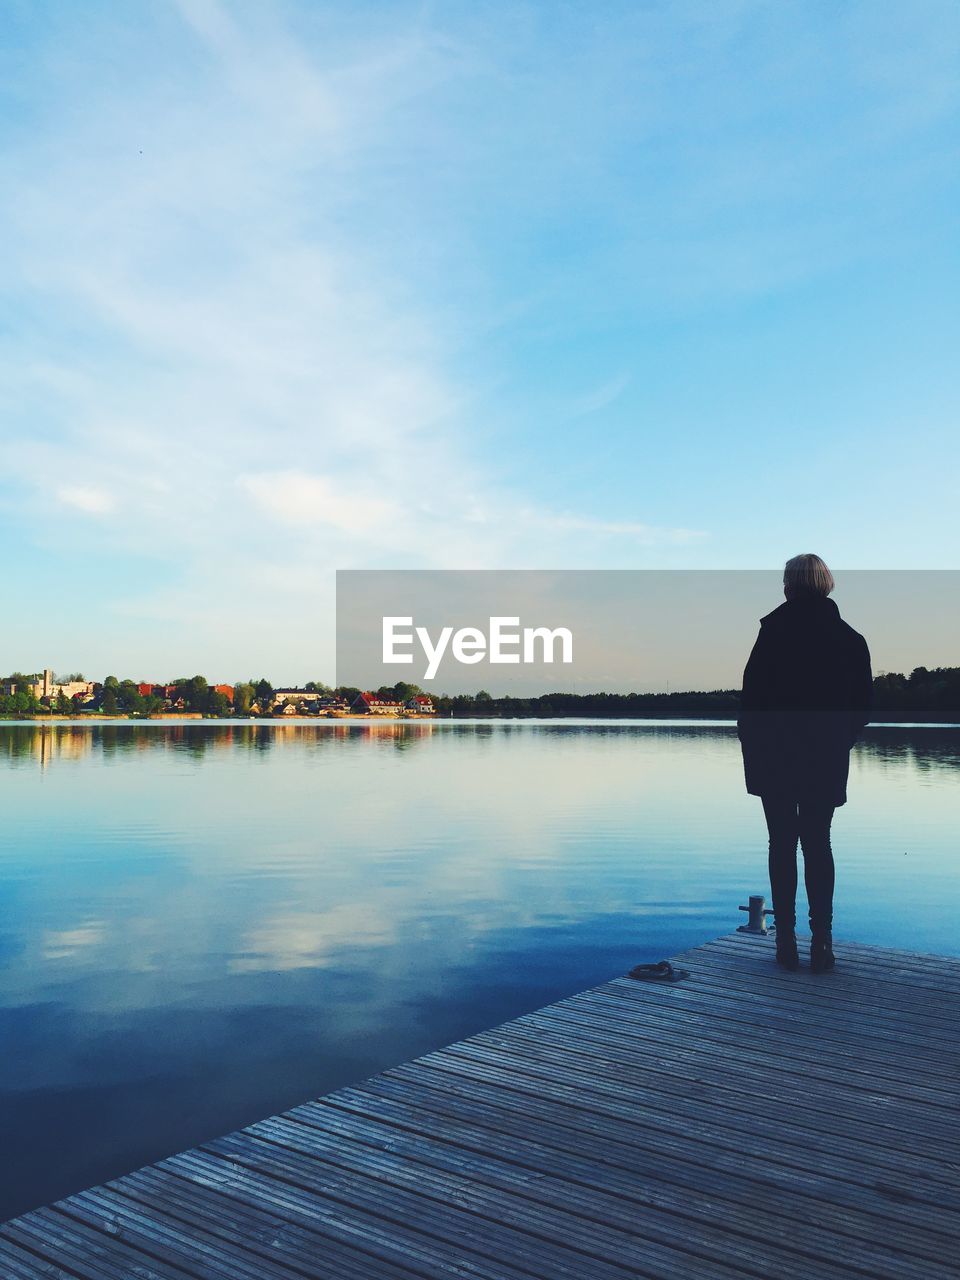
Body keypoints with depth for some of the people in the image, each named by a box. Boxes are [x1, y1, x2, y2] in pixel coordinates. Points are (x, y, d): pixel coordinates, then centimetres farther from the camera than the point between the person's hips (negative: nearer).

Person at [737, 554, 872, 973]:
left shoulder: (774, 630, -9)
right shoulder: (850, 639, 2)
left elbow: (751, 696, -10)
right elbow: (862, 708, 6)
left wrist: (751, 747, 1)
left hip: (775, 757, -2)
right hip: (826, 763, 2)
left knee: (782, 845, 6)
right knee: (818, 845, 11)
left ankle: (786, 944, 8)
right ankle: (821, 944, 7)